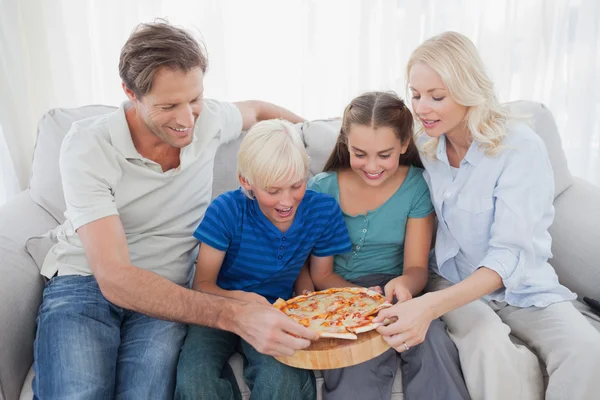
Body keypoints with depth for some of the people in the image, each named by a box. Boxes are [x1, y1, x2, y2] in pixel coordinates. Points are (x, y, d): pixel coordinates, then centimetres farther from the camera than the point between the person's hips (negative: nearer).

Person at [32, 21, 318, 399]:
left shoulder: (207, 120, -5)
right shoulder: (88, 145, -18)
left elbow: (257, 109, 22)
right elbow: (114, 279, -26)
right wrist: (235, 315, -38)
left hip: (168, 289, 2)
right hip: (85, 282, -2)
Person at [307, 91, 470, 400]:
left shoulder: (417, 186, -3)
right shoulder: (321, 189, -4)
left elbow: (416, 267, -4)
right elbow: (320, 273, -2)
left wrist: (404, 284, -30)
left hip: (394, 296, 1)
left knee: (431, 342, -31)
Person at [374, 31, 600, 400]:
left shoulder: (521, 147, -18)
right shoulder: (425, 146, -4)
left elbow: (510, 255, -26)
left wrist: (432, 306, -40)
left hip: (522, 286, -1)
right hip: (451, 281, 2)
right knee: (490, 348, -30)